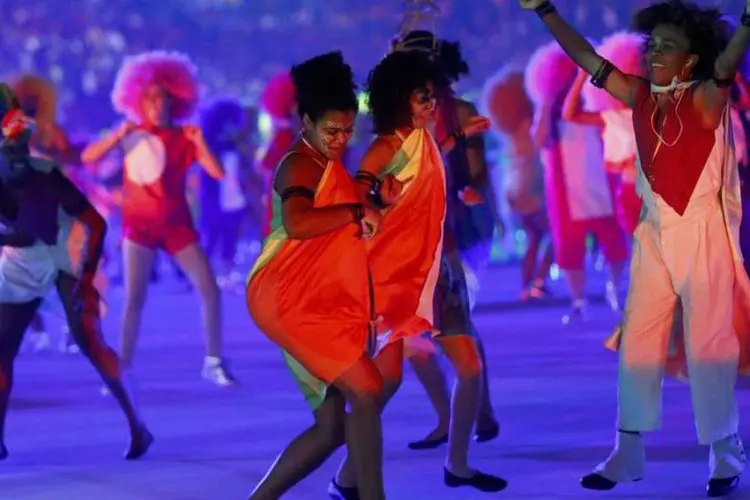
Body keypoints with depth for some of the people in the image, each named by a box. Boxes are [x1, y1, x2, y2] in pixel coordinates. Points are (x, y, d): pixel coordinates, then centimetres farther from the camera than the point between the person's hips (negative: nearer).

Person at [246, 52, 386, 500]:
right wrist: (357, 211, -23)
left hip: (321, 304, 10)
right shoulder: (302, 165, -10)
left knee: (331, 427, 7)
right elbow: (297, 223, -30)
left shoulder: (330, 166, 21)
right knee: (366, 390, -20)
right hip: (291, 299, -10)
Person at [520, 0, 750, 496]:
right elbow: (587, 58, 8)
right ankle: (628, 455, 11)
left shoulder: (706, 98, -11)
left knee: (708, 345, -3)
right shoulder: (640, 97, 4)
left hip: (704, 234, -6)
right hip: (654, 235, 6)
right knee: (637, 342, 5)